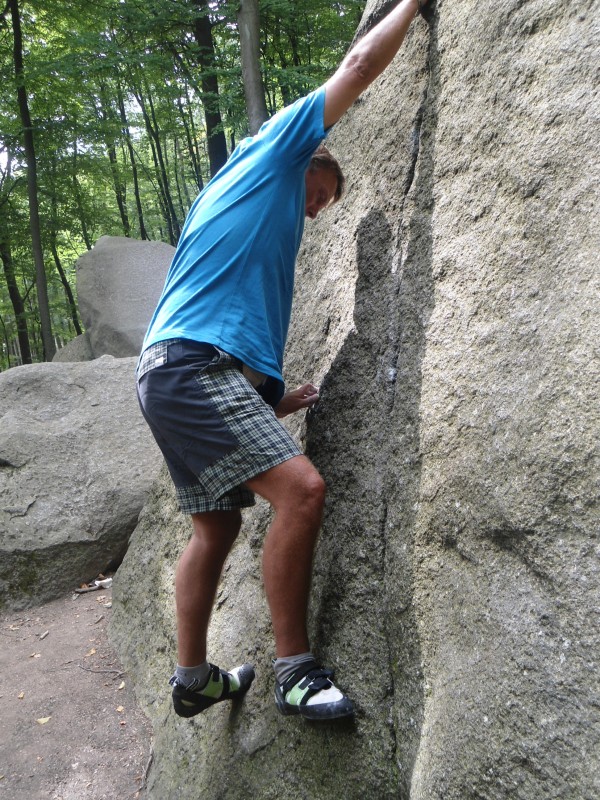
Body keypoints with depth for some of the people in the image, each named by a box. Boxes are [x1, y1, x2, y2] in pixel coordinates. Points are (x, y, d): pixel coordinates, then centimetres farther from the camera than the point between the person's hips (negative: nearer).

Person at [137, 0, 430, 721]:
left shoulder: (243, 208, 32)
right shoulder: (272, 152, 10)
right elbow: (360, 65, 10)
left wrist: (272, 399, 20)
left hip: (173, 375, 10)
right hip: (191, 364, -10)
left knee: (216, 527, 12)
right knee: (301, 488, -19)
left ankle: (193, 680, 22)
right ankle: (295, 670, -10)